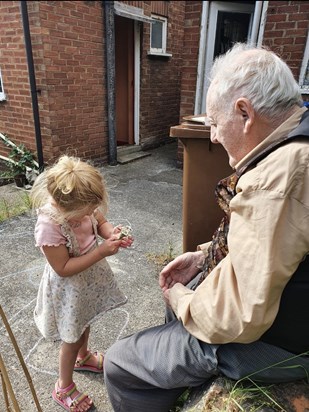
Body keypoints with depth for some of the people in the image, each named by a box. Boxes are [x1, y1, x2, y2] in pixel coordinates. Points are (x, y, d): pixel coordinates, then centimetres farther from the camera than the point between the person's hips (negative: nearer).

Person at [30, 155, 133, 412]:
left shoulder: (82, 205, -18)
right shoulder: (48, 226, -36)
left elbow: (101, 222, 0)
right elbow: (63, 269, -29)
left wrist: (112, 233, -22)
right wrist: (102, 252, -34)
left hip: (90, 277, 7)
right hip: (69, 289, -6)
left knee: (85, 322, 31)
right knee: (72, 338, 15)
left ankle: (83, 357, 62)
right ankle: (64, 388, 44)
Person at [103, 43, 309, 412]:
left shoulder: (275, 179, -35)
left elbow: (238, 318, -33)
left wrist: (183, 301, -12)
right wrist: (205, 254, 4)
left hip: (262, 344, -9)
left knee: (119, 365, 0)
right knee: (176, 294, 30)